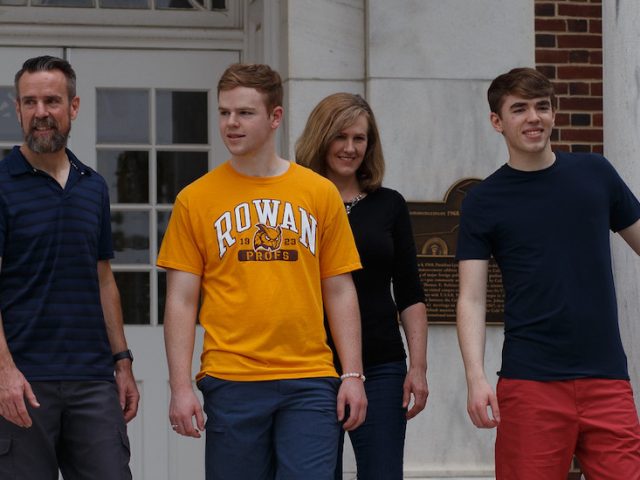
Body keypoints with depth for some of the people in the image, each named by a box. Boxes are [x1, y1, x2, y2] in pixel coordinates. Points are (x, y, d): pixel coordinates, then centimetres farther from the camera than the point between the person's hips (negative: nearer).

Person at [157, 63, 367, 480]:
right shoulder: (197, 200, 4)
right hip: (231, 382, 0)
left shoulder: (320, 193, 7)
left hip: (309, 382, 0)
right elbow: (181, 301, 3)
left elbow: (340, 292, 9)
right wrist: (181, 387, -5)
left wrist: (353, 373, 1)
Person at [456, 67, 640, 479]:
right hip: (530, 382, -2)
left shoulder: (596, 174, 10)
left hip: (607, 379, 2)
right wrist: (476, 377, -14)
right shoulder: (484, 202, 4)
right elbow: (472, 299, -1)